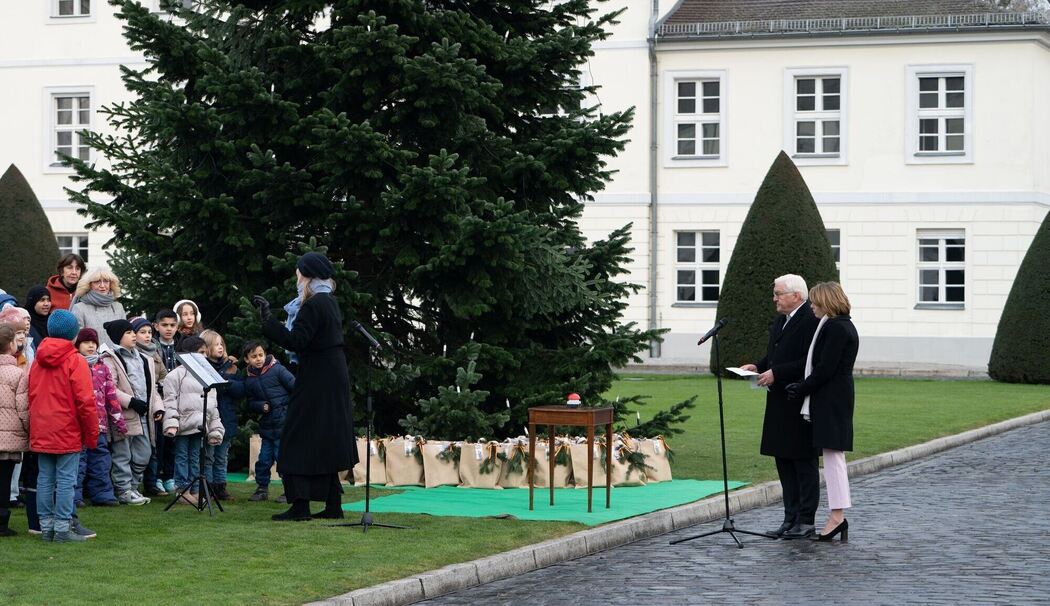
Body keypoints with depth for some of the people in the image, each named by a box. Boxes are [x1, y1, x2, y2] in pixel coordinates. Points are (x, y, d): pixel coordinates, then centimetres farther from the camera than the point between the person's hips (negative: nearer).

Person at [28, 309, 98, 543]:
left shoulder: (38, 362, 7)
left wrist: (36, 427, 18)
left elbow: (31, 397, 11)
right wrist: (92, 434, -4)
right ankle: (62, 528, -3)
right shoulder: (75, 362, -11)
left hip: (41, 433, 6)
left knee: (45, 479, 9)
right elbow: (85, 401, -13)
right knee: (66, 480, -2)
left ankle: (46, 526, 14)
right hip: (68, 433, -6)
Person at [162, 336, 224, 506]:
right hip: (183, 423, -6)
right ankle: (182, 489, 6)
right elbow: (170, 401, -7)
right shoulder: (177, 375, -3)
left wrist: (215, 429, 14)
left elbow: (213, 405, 17)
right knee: (182, 456, 1)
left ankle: (194, 490, 13)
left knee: (196, 457, 9)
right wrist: (171, 423, -16)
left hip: (200, 425, 6)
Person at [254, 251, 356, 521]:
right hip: (334, 378, 9)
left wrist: (267, 319, -22)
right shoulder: (329, 302, 12)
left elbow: (295, 342, -22)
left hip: (316, 382, -9)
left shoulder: (313, 305, -16)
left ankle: (300, 505, -9)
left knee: (298, 438, -5)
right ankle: (333, 505, 14)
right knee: (327, 443, 13)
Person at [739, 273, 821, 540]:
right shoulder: (779, 322, 16)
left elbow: (809, 363, -21)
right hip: (779, 405, 10)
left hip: (800, 406, -10)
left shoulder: (811, 321, -15)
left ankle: (806, 521, 2)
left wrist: (776, 373, -21)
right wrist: (758, 366, 5)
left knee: (804, 462, -3)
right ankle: (791, 518, 19)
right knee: (784, 461, 12)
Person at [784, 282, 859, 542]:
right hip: (837, 399, 11)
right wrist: (802, 386, 10)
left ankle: (837, 516, -9)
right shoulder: (843, 325, 17)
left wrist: (801, 389, -10)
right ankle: (838, 518, 12)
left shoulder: (836, 328, -15)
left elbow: (826, 369, -19)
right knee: (834, 457, 11)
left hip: (831, 400, -11)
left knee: (832, 455, -9)